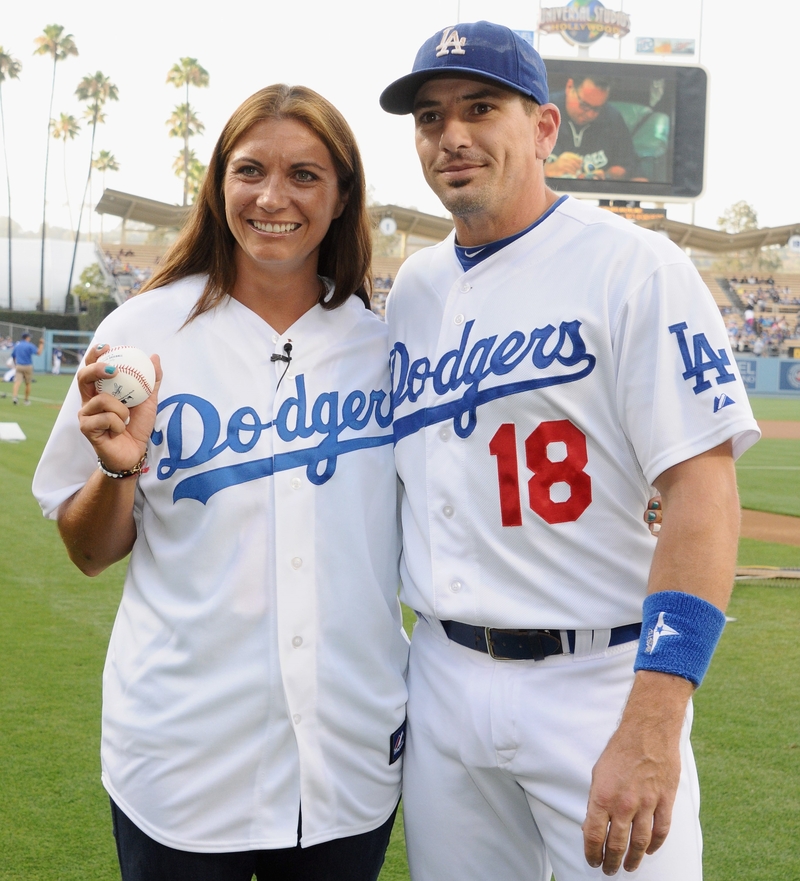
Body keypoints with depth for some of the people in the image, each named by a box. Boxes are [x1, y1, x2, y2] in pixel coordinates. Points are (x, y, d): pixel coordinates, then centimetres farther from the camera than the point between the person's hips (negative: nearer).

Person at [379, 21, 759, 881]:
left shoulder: (632, 267, -9)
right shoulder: (412, 288, 10)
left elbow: (702, 489, -16)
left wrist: (652, 728, -24)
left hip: (598, 680, -5)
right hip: (442, 675, 6)